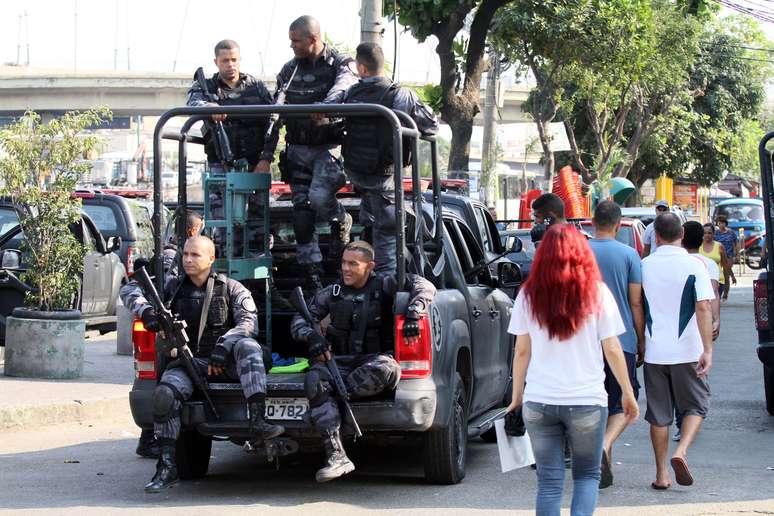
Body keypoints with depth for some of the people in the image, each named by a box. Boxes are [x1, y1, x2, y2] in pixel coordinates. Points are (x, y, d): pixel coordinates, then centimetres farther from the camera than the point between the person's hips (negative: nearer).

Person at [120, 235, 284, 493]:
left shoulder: (231, 289, 5)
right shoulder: (173, 286, 12)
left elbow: (249, 321, -8)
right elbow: (130, 289, 13)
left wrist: (222, 346, -24)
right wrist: (145, 311, -9)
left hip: (225, 362, -2)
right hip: (189, 362, 2)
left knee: (247, 345, -34)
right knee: (164, 393, -29)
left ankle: (257, 421, -45)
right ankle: (167, 467, -23)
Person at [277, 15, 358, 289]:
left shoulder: (341, 64, -5)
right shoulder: (290, 69, 11)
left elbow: (342, 88, -27)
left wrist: (326, 106, -50)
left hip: (329, 147, -5)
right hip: (298, 150, 5)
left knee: (319, 196, -26)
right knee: (301, 212, 1)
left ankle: (341, 222, 8)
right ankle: (313, 275, 9)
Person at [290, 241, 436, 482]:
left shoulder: (383, 287, 7)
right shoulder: (332, 293, 15)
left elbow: (424, 286, 1)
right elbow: (299, 320, 14)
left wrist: (414, 313, -18)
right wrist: (312, 336, -9)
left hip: (374, 359, -2)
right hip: (341, 361, 2)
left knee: (385, 369, -40)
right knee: (315, 378, -33)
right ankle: (336, 457, -39)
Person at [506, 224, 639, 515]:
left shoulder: (529, 295, 1)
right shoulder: (597, 293, -4)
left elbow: (522, 351, 3)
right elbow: (612, 350, -2)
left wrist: (517, 395, 12)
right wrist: (628, 393, 8)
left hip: (539, 402, 1)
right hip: (587, 401, -1)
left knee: (549, 481, 8)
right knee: (587, 475, 14)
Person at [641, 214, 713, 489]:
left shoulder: (644, 266, 2)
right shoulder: (694, 265, -7)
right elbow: (703, 307, -15)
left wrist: (641, 344, 22)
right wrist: (708, 349, -16)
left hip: (654, 350, 2)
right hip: (687, 352, -2)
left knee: (658, 414, 9)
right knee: (695, 406, 12)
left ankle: (661, 474, 10)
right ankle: (681, 452, -12)